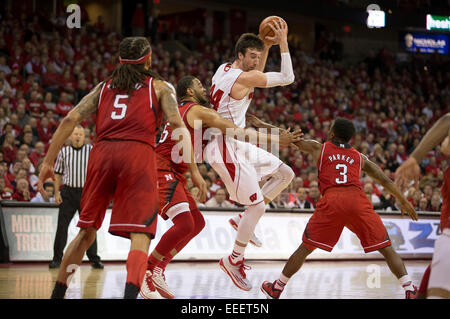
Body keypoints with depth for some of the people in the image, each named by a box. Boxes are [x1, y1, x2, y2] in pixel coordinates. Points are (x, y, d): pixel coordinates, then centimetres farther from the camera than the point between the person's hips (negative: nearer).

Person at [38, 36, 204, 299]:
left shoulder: (104, 87, 25)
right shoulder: (160, 86, 17)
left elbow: (70, 120, 13)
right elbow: (178, 126, 2)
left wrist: (48, 162, 12)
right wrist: (194, 170, 1)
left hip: (103, 152, 4)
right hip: (138, 154, -4)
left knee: (87, 231, 18)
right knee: (140, 235, -9)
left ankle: (58, 293, 23)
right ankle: (131, 293, -31)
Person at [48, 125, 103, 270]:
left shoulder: (91, 150, 2)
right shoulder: (64, 152, 6)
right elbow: (57, 174, 10)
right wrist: (57, 193, 3)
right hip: (68, 192, 1)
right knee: (62, 226, -1)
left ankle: (94, 259, 11)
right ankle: (57, 259, 5)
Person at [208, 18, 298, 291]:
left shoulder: (225, 68, 9)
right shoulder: (242, 77, -18)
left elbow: (256, 78, 29)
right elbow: (288, 78, -14)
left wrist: (267, 47, 18)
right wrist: (283, 43, -8)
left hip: (236, 145, 10)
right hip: (225, 148, -10)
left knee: (285, 174, 14)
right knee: (258, 206, -8)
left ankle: (243, 219, 15)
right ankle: (235, 261, 6)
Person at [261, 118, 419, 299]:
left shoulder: (318, 148, 22)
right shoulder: (360, 158, 26)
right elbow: (385, 180, 26)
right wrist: (403, 201, 38)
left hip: (331, 200, -1)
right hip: (358, 200, 1)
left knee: (305, 248, 13)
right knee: (387, 249, 7)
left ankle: (277, 288, 19)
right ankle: (410, 289, -3)